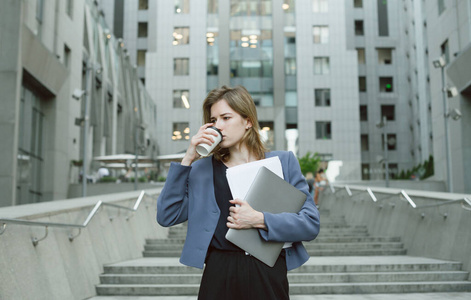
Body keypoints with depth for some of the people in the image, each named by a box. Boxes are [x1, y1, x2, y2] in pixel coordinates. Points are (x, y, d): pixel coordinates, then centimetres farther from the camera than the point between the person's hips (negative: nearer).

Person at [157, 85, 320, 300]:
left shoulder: (283, 161, 5)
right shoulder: (202, 168, 9)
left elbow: (311, 223, -2)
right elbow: (166, 217, -1)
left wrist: (259, 220, -15)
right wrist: (188, 159, -4)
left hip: (269, 276, -1)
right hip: (219, 276, 1)